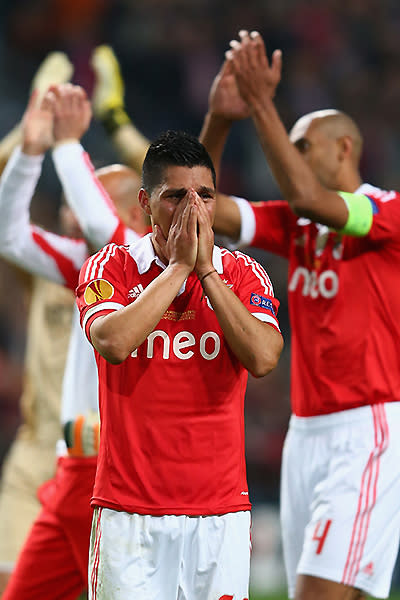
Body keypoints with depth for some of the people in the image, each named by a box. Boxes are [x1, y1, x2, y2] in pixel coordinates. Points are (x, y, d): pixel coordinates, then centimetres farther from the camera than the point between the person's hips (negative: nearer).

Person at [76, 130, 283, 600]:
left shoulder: (242, 274, 7)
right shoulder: (109, 268, 2)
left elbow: (262, 358, -10)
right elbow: (114, 342, -18)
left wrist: (206, 270, -9)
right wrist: (178, 266, -12)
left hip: (221, 511, 2)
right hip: (129, 511, -2)